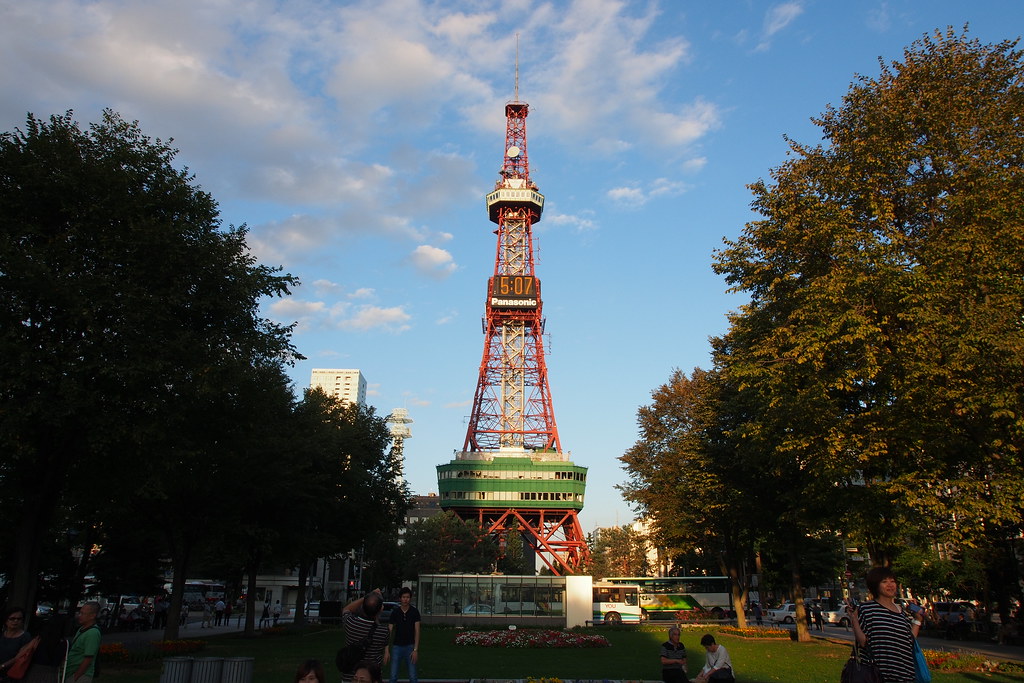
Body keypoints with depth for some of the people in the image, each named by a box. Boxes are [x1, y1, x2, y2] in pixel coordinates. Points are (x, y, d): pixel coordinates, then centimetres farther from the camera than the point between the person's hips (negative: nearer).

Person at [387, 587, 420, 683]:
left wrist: (415, 650, -11)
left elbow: (417, 632, -4)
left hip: (410, 646, -1)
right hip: (397, 646, 1)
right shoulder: (395, 612, 0)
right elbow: (389, 630, -1)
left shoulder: (414, 612, -3)